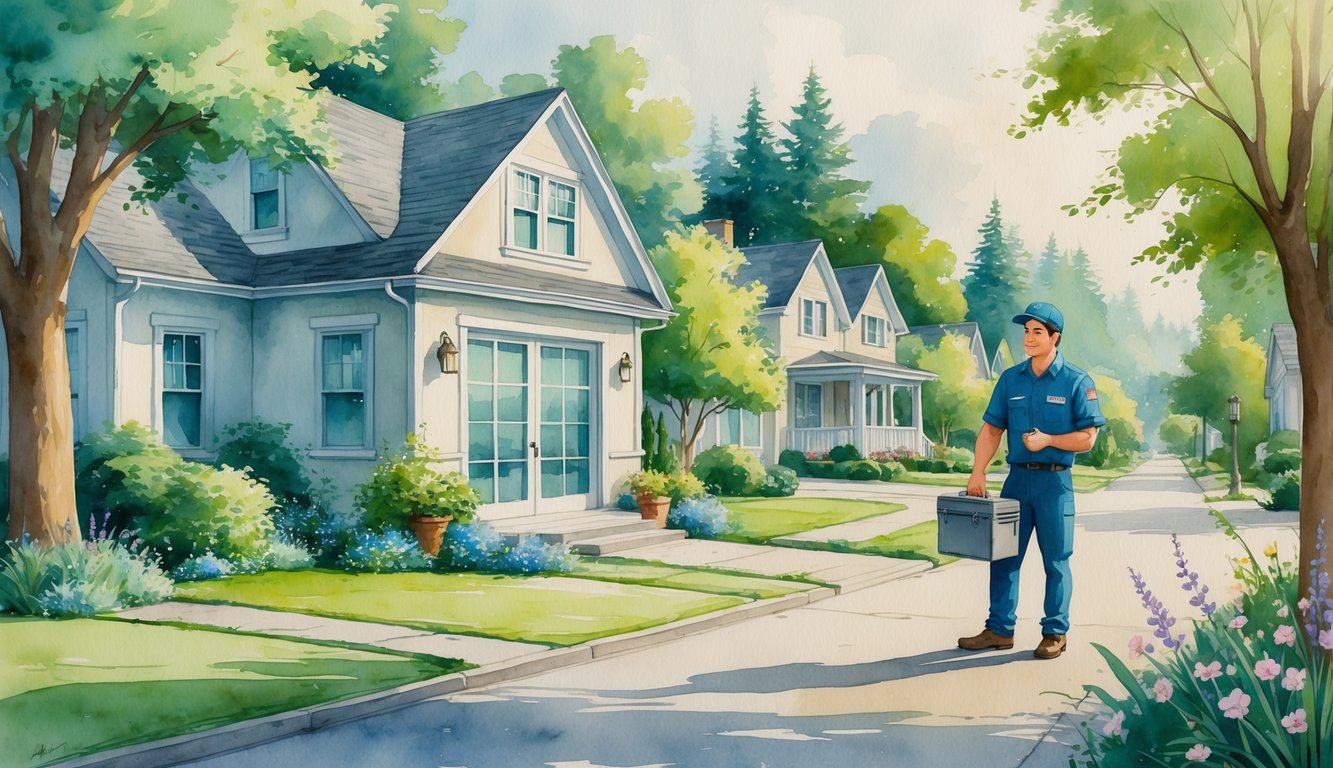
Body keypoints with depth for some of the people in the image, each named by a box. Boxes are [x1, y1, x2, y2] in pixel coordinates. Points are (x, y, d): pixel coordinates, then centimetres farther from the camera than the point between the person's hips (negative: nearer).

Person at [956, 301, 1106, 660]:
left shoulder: (1077, 382, -4)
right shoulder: (1010, 378, 7)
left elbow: (1087, 438, -5)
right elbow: (991, 429, 6)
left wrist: (1047, 439, -16)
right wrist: (978, 472, -4)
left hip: (1054, 482, -4)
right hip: (1017, 478, 4)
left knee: (1056, 560, 4)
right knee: (1003, 555, 6)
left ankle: (1055, 632, 16)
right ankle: (999, 629, 15)